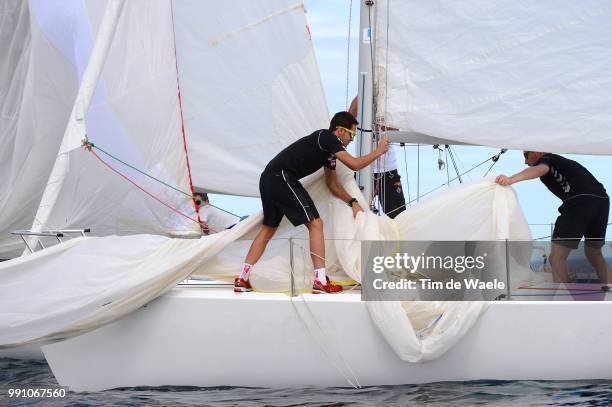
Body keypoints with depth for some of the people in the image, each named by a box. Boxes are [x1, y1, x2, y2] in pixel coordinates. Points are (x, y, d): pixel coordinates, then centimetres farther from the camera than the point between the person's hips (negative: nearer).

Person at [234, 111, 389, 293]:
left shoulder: (330, 149, 21)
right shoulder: (326, 137, -7)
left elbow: (332, 183, 27)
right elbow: (354, 164, -13)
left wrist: (352, 202, 17)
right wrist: (378, 151, 0)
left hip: (268, 179, 10)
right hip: (282, 177, -10)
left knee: (268, 228, 19)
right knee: (315, 223, -7)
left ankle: (242, 279, 20)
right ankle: (321, 282, -10)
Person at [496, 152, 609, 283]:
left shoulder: (544, 160, 10)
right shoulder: (560, 161, 34)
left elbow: (540, 169, -16)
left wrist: (511, 179, -33)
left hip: (580, 201, -9)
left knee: (556, 258, -5)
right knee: (594, 255, 27)